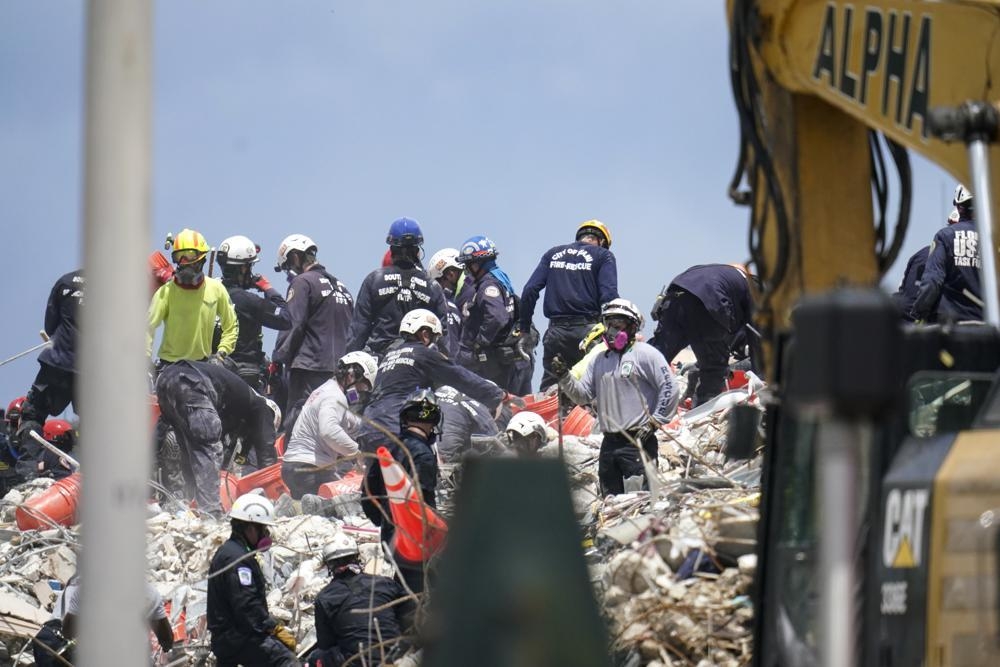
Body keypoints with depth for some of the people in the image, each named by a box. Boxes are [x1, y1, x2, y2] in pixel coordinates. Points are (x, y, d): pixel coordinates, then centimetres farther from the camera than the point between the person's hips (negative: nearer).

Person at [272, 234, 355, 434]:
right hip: (338, 369, 8)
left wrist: (279, 359, -6)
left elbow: (293, 326, -11)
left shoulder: (303, 283, -4)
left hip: (309, 365, -8)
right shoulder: (342, 287, 21)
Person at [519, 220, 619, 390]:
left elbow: (530, 291, 10)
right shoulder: (603, 256, 7)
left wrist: (525, 329, 13)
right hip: (587, 330, -3)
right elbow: (609, 296, -7)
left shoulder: (552, 254, 18)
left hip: (556, 331, 3)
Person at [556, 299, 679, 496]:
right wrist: (565, 377, -2)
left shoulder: (646, 354, -4)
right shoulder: (600, 361, 18)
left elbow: (669, 390, -8)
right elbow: (583, 395, 15)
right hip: (609, 443, 7)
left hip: (638, 442, -7)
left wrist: (652, 423, -10)